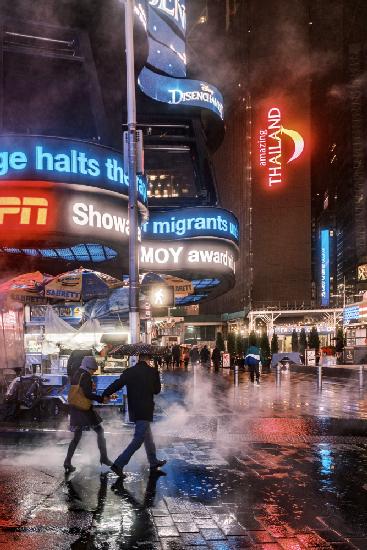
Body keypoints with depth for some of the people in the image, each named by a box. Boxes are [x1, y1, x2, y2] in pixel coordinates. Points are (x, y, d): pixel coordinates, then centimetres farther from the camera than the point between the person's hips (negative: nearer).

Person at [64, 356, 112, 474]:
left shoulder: (75, 374, 12)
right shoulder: (86, 376, -14)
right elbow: (87, 394, -20)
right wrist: (101, 399, -14)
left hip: (74, 409, 8)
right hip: (84, 409, -8)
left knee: (77, 436, 13)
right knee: (99, 431, 6)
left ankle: (67, 462, 7)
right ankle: (104, 457, 8)